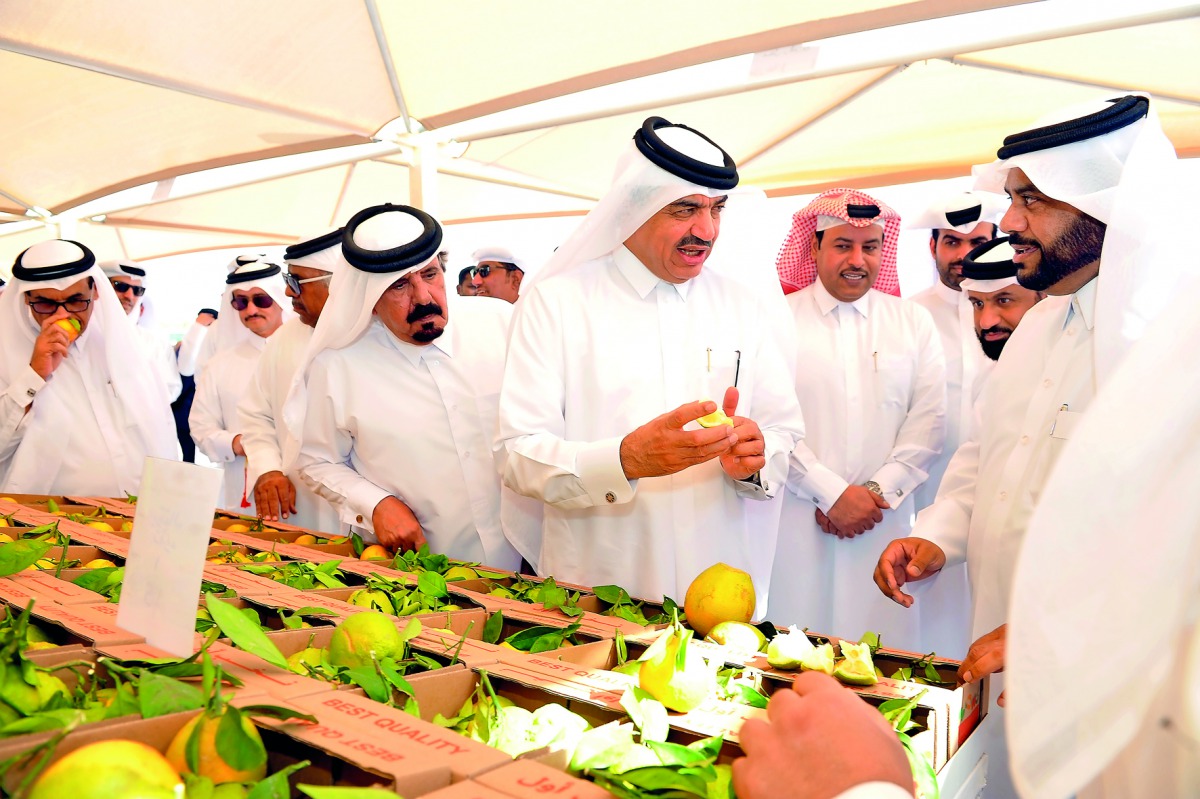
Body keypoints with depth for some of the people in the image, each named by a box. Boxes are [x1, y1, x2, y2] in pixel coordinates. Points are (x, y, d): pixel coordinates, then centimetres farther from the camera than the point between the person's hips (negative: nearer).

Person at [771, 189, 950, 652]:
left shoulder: (914, 323, 10)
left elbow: (928, 422, 5)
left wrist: (877, 490, -7)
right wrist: (832, 494, -10)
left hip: (885, 524, 2)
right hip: (797, 523, -2)